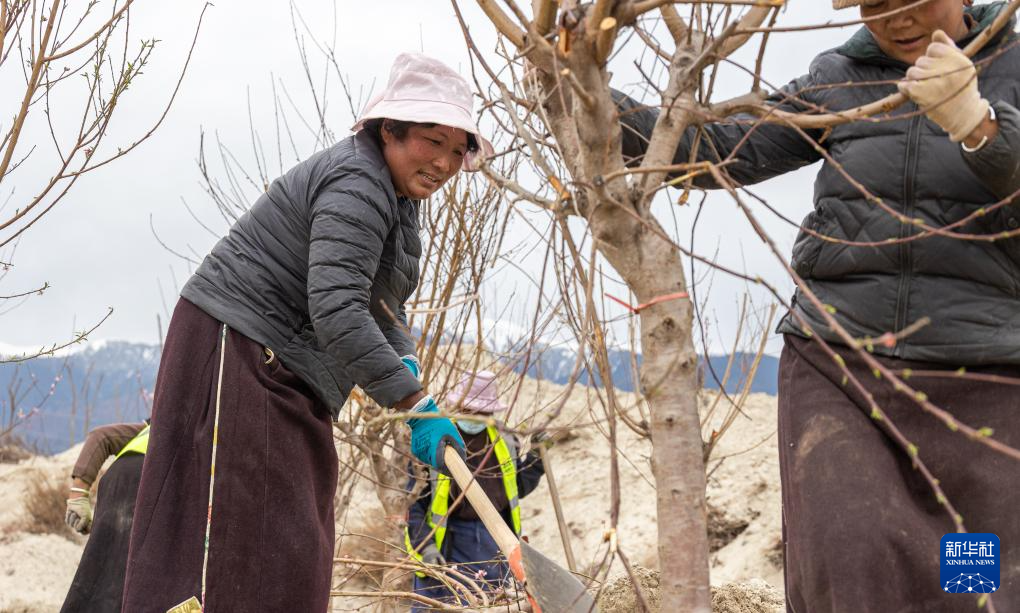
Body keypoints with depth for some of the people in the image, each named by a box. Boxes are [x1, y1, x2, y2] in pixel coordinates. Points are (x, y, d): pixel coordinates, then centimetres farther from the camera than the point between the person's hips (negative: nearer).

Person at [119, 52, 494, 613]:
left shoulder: (394, 193, 14)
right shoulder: (356, 185, -20)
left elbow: (382, 304, 19)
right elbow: (336, 313, -30)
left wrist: (404, 362, -2)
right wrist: (416, 404, -28)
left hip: (288, 372, 11)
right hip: (237, 352, -11)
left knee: (296, 547, 11)